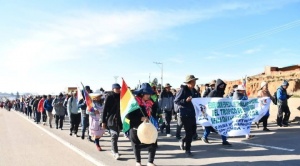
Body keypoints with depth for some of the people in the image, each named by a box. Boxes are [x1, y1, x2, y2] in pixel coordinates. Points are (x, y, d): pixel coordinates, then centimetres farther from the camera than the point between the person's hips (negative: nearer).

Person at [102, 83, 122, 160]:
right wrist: (103, 121, -9)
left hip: (119, 119, 5)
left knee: (116, 135, 12)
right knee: (114, 135, -9)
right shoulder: (109, 97, -5)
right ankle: (115, 152, -6)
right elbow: (105, 110, -6)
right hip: (111, 119, -5)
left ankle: (113, 149, 27)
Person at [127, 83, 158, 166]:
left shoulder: (152, 103, 0)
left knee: (153, 144, 0)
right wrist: (141, 118, -24)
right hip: (136, 128, -4)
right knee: (136, 145, 12)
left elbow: (154, 114, 15)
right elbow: (128, 115, -20)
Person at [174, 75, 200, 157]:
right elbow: (176, 101, -12)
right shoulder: (183, 90, -10)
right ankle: (187, 150, 12)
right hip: (185, 114, -7)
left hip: (192, 114, 7)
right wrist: (185, 100, -24)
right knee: (189, 132, -4)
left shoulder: (194, 91, 10)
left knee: (193, 131, 9)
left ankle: (183, 140, 37)